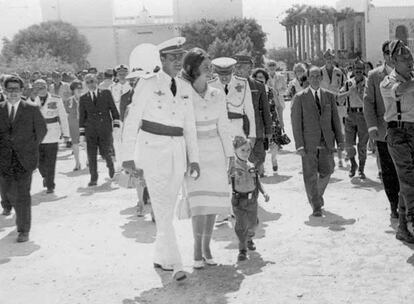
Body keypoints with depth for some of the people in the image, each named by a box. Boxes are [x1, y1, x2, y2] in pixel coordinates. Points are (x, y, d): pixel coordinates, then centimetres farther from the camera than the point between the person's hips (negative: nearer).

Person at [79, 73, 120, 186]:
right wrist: (81, 133, 3)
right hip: (90, 131, 2)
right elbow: (82, 117, 10)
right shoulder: (83, 98, 9)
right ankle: (93, 178, 6)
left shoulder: (106, 93, 6)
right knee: (91, 155, -3)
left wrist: (116, 125, -5)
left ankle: (110, 164, 30)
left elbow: (114, 110, 4)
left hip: (105, 130, -1)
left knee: (105, 152, -4)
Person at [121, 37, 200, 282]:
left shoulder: (185, 87, 10)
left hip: (177, 151, 5)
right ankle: (176, 265, -9)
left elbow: (189, 125, 14)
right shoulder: (148, 83, -5)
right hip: (153, 149, -5)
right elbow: (132, 121, -4)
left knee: (168, 209, 11)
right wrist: (128, 156, -7)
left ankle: (161, 258, 26)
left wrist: (194, 158, 8)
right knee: (163, 209, -10)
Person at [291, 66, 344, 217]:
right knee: (310, 175, -1)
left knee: (326, 171, 3)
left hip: (326, 142, 3)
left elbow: (335, 119, 12)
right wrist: (299, 144, -10)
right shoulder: (300, 97, -1)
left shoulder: (329, 96, 10)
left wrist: (339, 139, 6)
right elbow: (296, 122, -4)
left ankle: (317, 194, 32)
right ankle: (316, 206, 11)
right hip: (309, 142, -3)